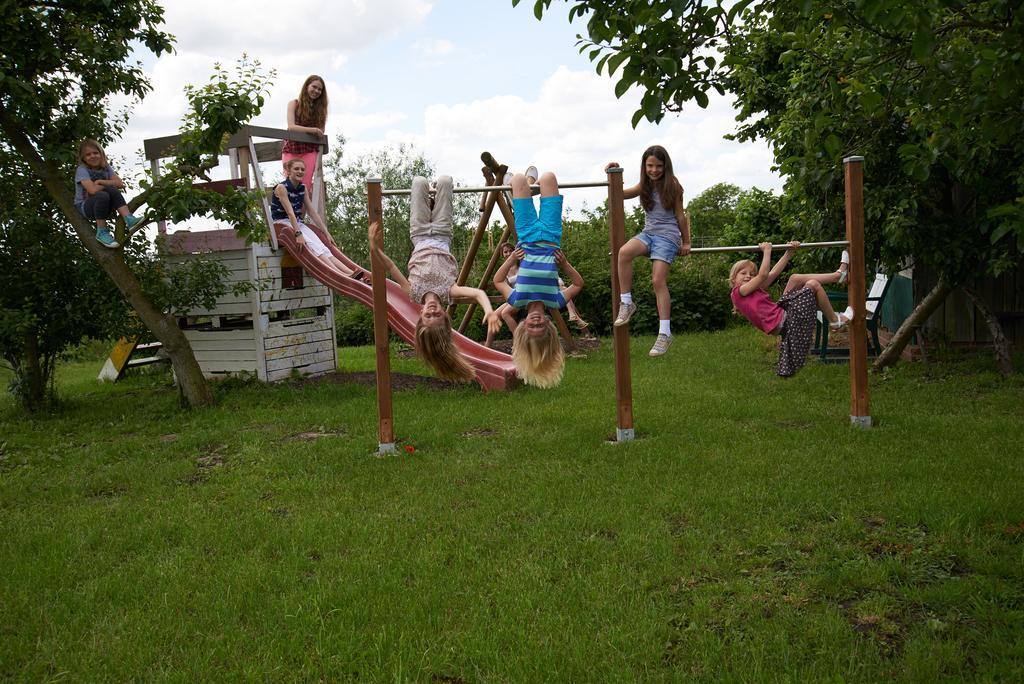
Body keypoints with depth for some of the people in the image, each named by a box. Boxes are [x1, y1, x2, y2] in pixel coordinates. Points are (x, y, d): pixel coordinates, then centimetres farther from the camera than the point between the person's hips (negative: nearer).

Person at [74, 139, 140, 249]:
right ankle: (101, 233, -26)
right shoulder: (81, 170, -12)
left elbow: (119, 184, -10)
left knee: (114, 191, -25)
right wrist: (110, 184, -13)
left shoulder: (106, 168, 4)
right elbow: (93, 190, -27)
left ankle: (128, 219, -36)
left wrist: (100, 182, -20)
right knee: (102, 196, -35)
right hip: (85, 207, -4)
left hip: (103, 206, 4)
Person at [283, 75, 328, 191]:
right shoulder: (294, 104, 6)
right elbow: (291, 126, -8)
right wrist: (311, 130, -20)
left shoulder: (320, 108, 13)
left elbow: (321, 131, 10)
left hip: (310, 151, 1)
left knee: (305, 186, -10)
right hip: (291, 149, -1)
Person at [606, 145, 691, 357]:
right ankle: (626, 303, -20)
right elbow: (620, 194, 10)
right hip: (648, 232, 4)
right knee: (624, 252, -29)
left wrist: (686, 242, 8)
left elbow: (680, 215, 4)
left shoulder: (673, 186, -1)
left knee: (658, 280, -16)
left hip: (667, 236, -4)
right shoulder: (644, 187, 11)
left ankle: (665, 333, -12)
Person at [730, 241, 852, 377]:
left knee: (796, 278, 11)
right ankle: (835, 321, 12)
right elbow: (763, 275, -16)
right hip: (780, 323, -10)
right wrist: (767, 251, -7)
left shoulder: (753, 291, 20)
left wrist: (789, 252, 11)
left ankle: (838, 275, 19)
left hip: (782, 312, 10)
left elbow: (773, 273, 16)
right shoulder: (739, 291, -9)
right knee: (813, 285, -3)